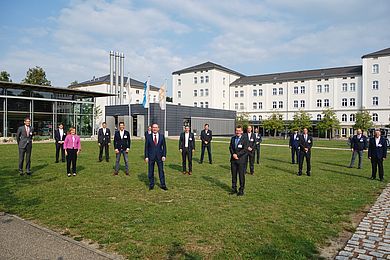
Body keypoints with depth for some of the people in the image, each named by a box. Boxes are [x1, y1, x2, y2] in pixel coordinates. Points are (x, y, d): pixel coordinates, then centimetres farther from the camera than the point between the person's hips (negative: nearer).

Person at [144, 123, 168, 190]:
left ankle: (163, 185, 14)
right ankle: (151, 185, 19)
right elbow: (146, 147, 1)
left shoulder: (162, 136, 2)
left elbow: (164, 146, 4)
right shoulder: (148, 136, 0)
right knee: (150, 171, 6)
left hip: (159, 156, 1)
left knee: (161, 171, 5)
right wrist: (146, 156, -5)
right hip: (151, 156, 0)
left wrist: (164, 155, -4)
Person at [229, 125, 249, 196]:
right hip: (233, 159, 5)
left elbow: (245, 149, -12)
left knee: (241, 175, 1)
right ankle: (234, 189, 20)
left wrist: (237, 155, -15)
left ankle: (241, 190, 10)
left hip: (241, 160, -5)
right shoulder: (233, 138, 12)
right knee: (233, 175, 9)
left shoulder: (245, 139, -5)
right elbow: (230, 147, 9)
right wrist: (233, 154, -9)